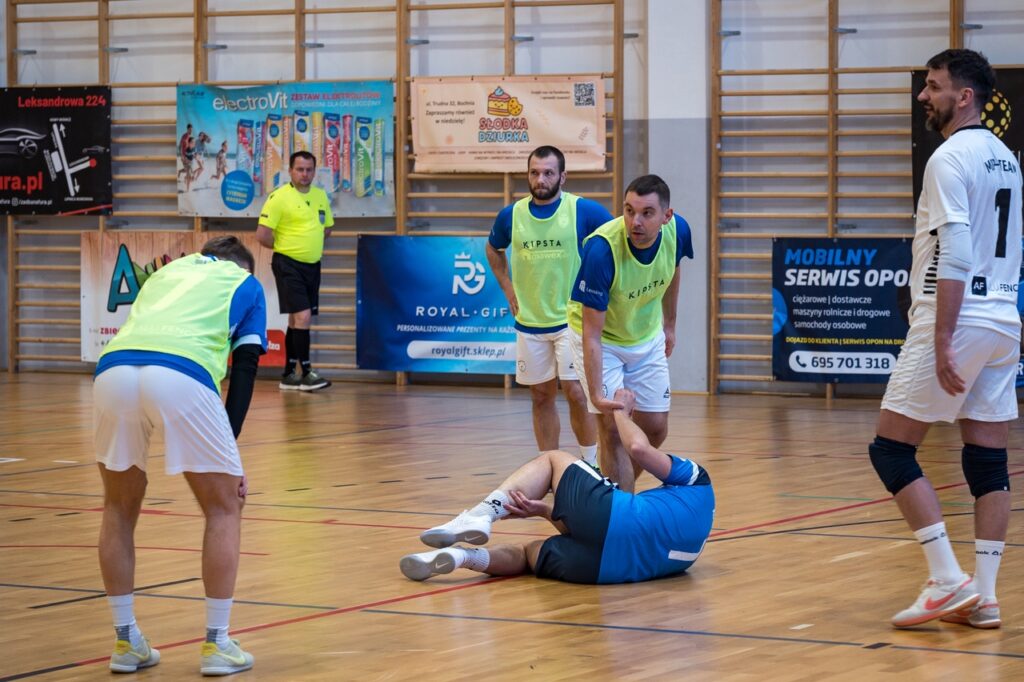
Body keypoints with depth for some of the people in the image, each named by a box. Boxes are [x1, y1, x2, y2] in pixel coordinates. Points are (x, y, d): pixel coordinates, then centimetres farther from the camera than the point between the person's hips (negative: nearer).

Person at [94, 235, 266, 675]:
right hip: (183, 377, -4)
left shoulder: (169, 270, 38)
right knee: (223, 508, 15)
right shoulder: (244, 282, 28)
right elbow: (244, 368, 16)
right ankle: (216, 645, 15)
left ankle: (127, 643, 24)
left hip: (113, 370, 4)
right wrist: (230, 446, 12)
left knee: (120, 507, 23)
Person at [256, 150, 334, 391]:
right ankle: (305, 371, -11)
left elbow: (326, 227, 23)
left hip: (312, 265, 7)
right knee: (302, 316, -14)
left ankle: (289, 375, 17)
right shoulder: (279, 197, -12)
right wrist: (284, 246, -2)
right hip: (288, 265, -7)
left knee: (297, 320, 11)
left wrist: (311, 244, 10)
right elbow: (262, 235, -15)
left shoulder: (321, 196, 9)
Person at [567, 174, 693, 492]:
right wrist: (596, 394, -40)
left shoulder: (677, 231, -22)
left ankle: (618, 489, 32)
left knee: (655, 429, 8)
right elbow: (592, 333, -32)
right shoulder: (601, 250, -37)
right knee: (614, 430, -12)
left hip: (647, 337, 5)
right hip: (600, 338, -5)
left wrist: (670, 324, 16)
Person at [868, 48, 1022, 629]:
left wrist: (943, 340, -20)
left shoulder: (952, 157, -11)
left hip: (958, 322, -8)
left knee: (892, 450, -2)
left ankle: (947, 580, -7)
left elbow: (955, 256, -19)